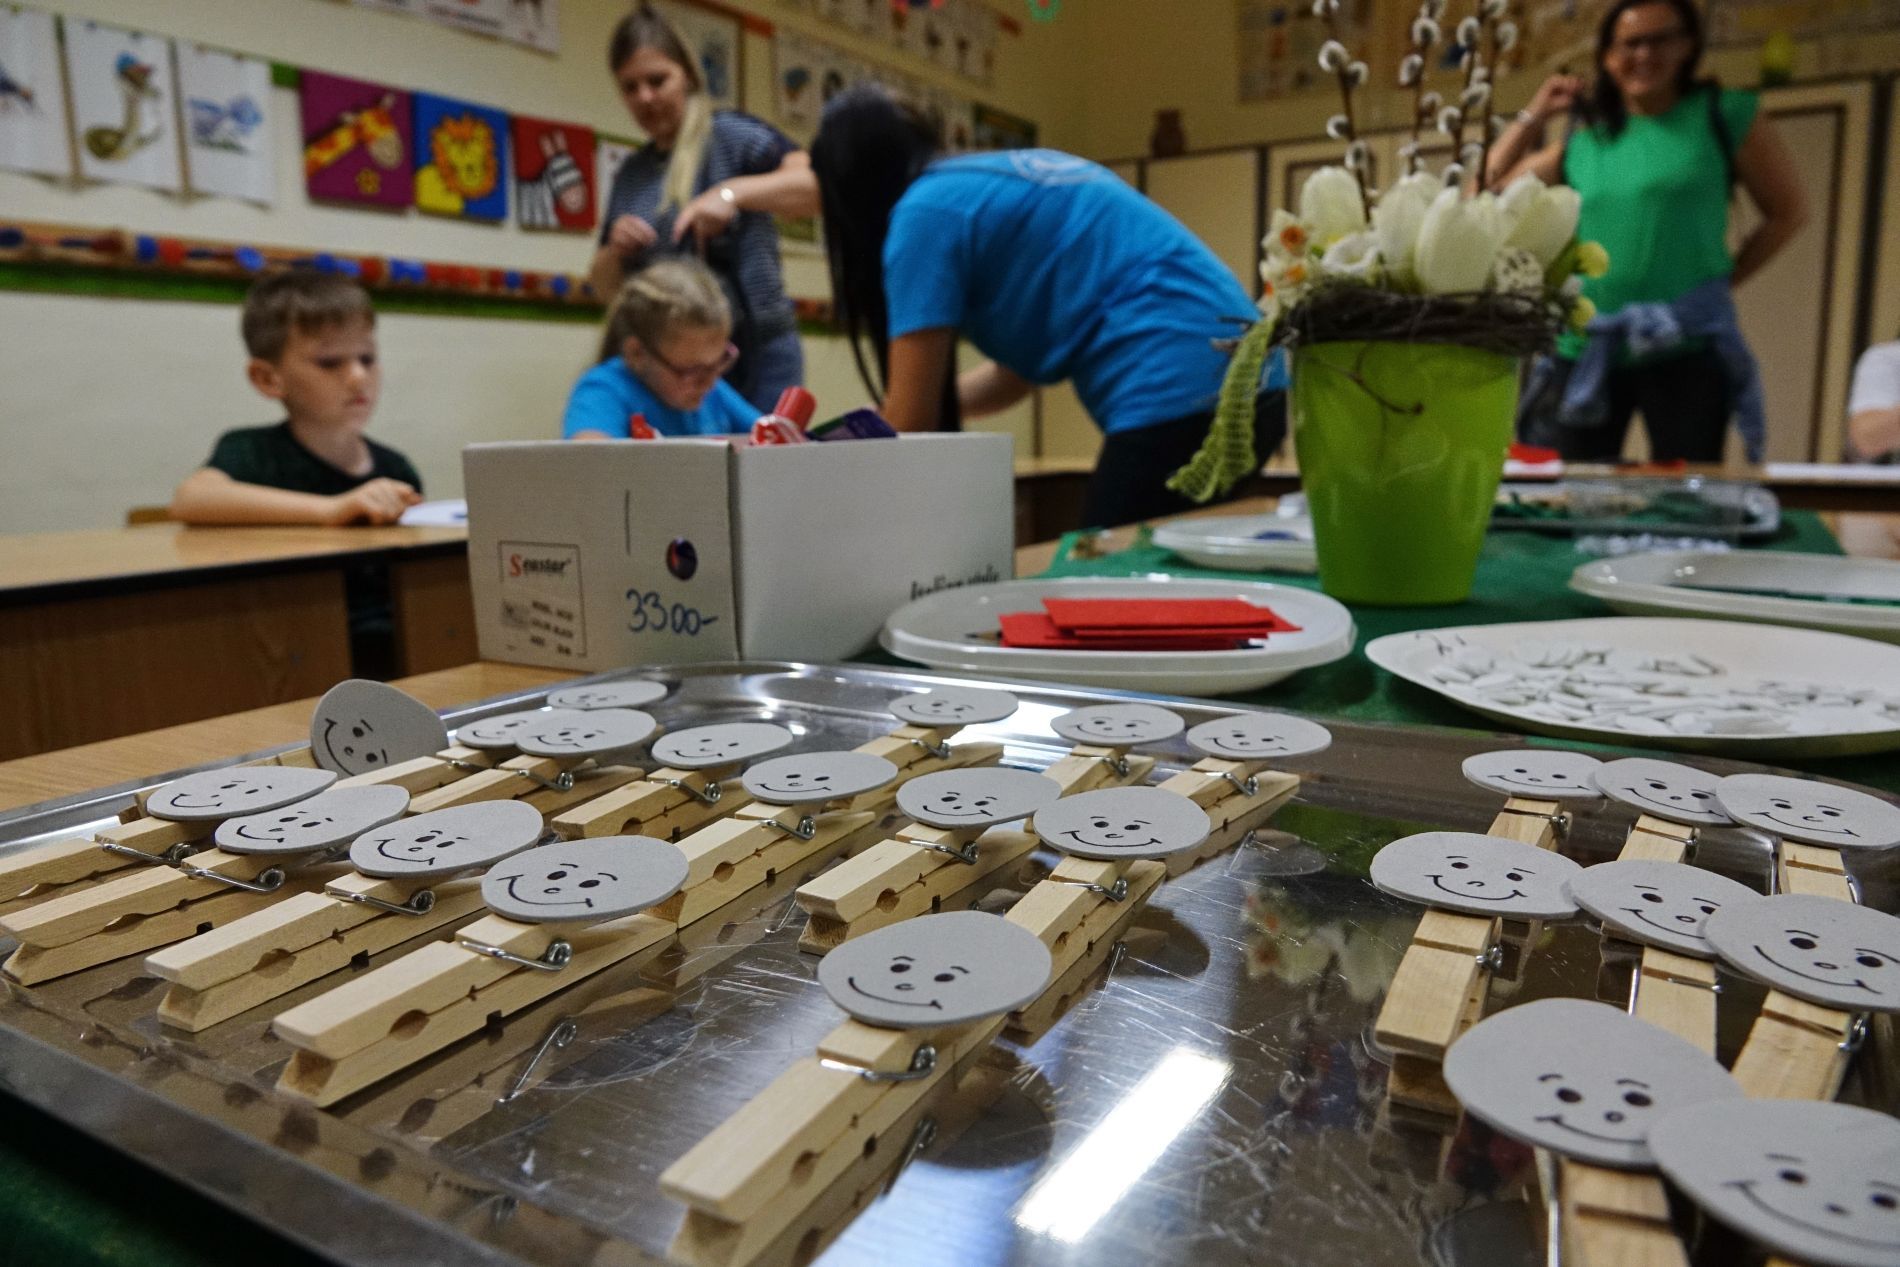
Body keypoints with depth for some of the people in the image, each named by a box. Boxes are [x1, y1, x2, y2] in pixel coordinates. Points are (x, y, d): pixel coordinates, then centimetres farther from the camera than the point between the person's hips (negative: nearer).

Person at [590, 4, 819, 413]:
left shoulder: (732, 134, -2)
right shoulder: (630, 174, 14)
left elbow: (820, 183, -18)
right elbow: (604, 285, 17)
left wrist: (732, 192, -30)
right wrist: (615, 251, -4)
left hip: (754, 356, -5)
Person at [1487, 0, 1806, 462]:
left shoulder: (1725, 116, 3)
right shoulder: (1581, 141, 11)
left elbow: (1788, 211, 8)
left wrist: (1721, 280, 6)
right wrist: (1533, 116, 12)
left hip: (1686, 347, -3)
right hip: (1585, 350, 3)